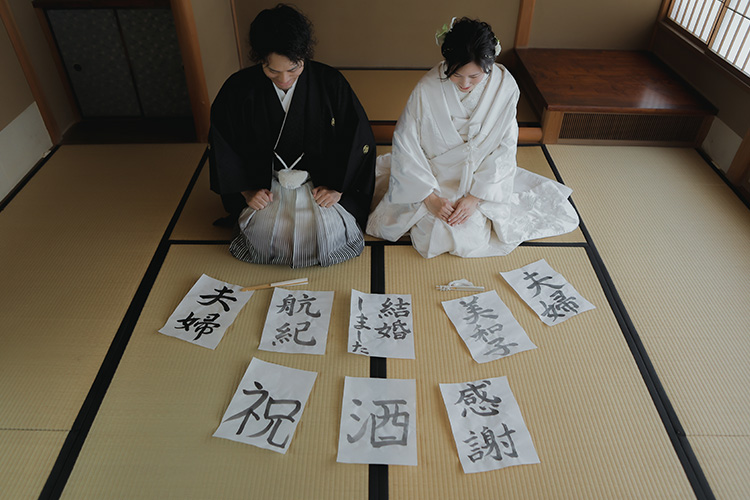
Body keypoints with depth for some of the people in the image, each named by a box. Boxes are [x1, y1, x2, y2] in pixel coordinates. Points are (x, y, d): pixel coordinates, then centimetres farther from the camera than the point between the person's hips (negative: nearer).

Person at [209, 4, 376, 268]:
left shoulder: (330, 83, -10)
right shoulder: (239, 89, -7)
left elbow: (359, 139, -4)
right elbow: (221, 145, 5)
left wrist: (337, 187, -9)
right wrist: (246, 190, -2)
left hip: (320, 184, 0)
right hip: (266, 186, 1)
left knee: (325, 231, -23)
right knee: (266, 233, -22)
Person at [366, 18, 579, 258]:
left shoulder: (505, 86, -15)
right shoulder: (427, 89, -20)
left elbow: (504, 149, -11)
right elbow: (405, 146, -14)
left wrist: (475, 196, -19)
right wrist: (430, 197, -20)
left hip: (484, 178, 2)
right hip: (436, 180, -2)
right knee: (444, 237, -19)